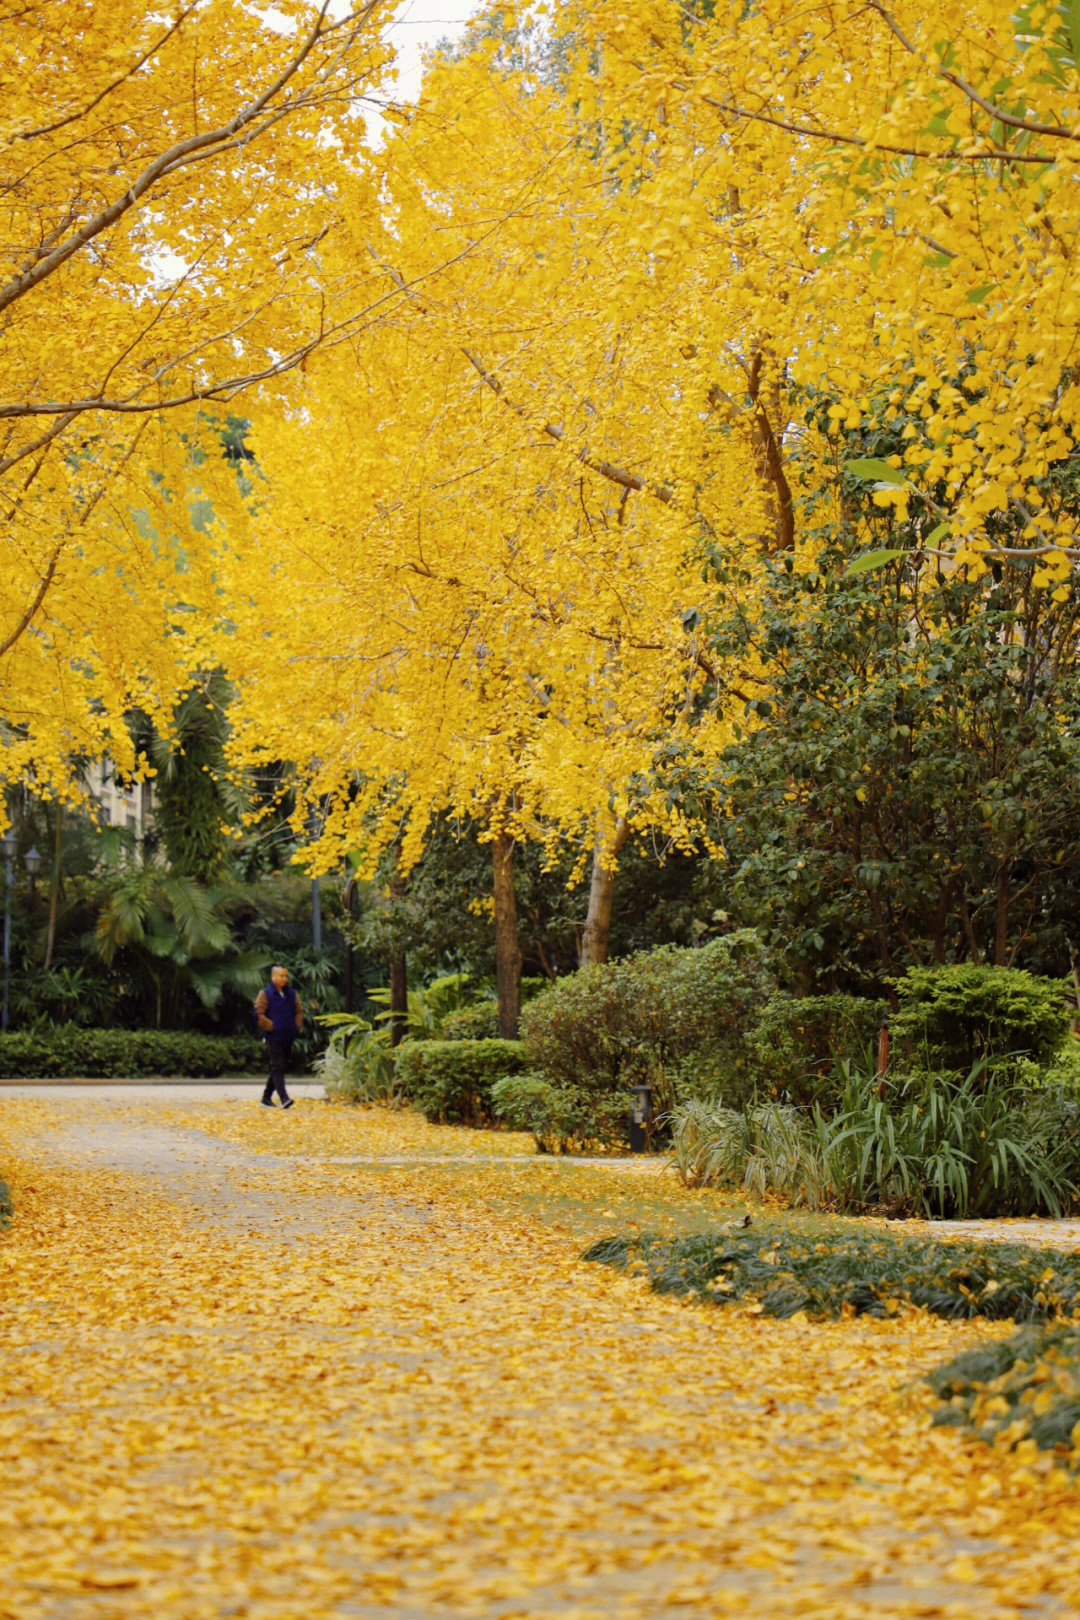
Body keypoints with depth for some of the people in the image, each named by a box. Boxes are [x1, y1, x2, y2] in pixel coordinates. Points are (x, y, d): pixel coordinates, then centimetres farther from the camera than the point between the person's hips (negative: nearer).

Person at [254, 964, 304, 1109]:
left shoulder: (292, 994, 11)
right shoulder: (265, 994, -4)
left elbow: (299, 1011, 18)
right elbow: (258, 1014, -7)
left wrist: (297, 1026, 4)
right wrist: (271, 1027, -12)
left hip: (288, 1037, 6)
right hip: (273, 1037, -6)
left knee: (279, 1068, 11)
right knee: (277, 1067, -14)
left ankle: (266, 1098, 21)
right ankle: (284, 1098, -22)